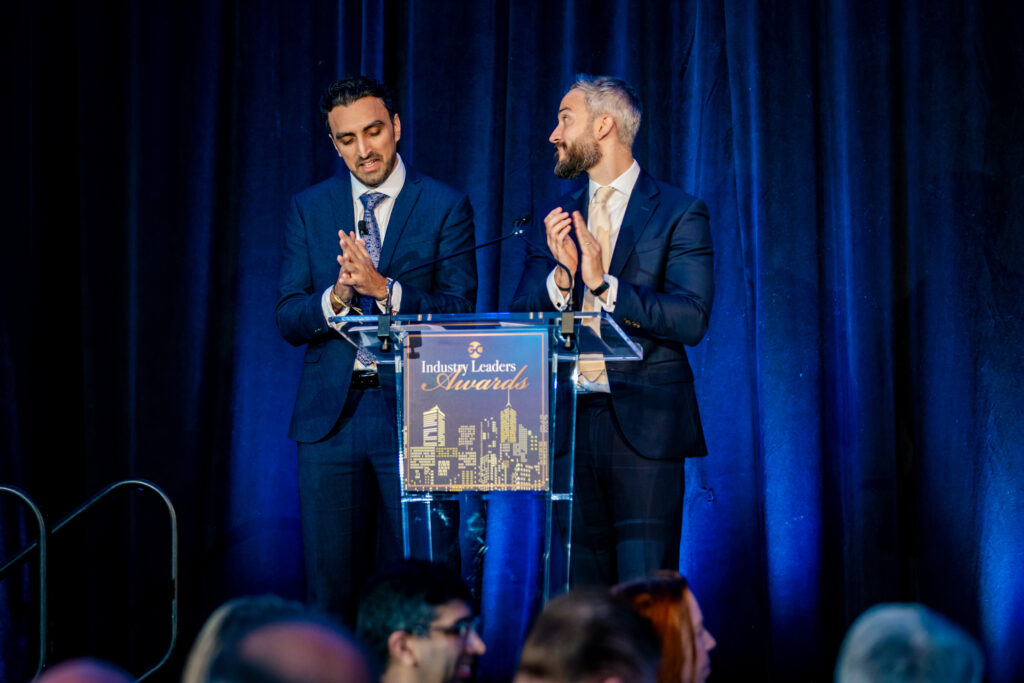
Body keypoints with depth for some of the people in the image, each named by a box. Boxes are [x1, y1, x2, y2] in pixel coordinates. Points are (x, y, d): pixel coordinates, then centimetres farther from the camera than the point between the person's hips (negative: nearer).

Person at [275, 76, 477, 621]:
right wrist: (336, 296, -15)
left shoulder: (446, 207, 3)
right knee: (329, 587, 2)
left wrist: (384, 288, -20)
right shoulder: (309, 208, 11)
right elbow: (287, 319, 6)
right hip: (331, 414, 2)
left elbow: (459, 311, -5)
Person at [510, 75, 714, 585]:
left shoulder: (677, 213, 0)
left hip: (643, 425, -5)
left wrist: (605, 284, -19)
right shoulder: (556, 219, 14)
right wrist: (561, 278, -11)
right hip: (570, 423, 5)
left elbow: (691, 321, -10)